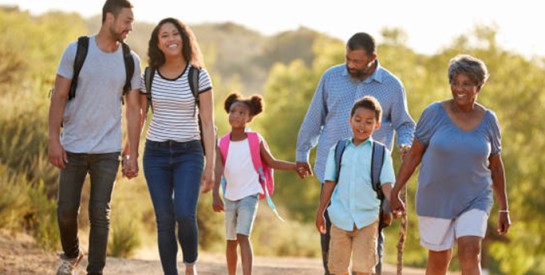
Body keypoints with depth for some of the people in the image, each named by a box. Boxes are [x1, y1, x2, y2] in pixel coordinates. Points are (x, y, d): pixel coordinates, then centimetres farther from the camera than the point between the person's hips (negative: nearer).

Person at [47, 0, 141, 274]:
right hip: (73, 148, -1)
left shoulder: (130, 61, 1)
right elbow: (59, 97, -3)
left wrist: (133, 155, 1)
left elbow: (133, 109, 4)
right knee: (66, 211, 4)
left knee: (100, 214, -2)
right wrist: (54, 140, -10)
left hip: (108, 151, 1)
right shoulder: (76, 51, -5)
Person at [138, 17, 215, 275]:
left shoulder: (199, 75, -4)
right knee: (165, 222, -4)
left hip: (188, 154, -2)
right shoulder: (149, 76, 2)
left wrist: (210, 165, -8)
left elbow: (207, 123, -4)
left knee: (185, 215, -20)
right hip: (156, 154, 2)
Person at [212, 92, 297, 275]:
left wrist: (296, 166, -4)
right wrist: (216, 196, -26)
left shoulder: (256, 141, -3)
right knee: (231, 241, 13)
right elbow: (218, 171, -13)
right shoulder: (222, 144, -2)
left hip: (249, 196, -3)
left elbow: (272, 162, 6)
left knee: (243, 237, -18)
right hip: (230, 197, 3)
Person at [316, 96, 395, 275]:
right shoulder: (337, 150, 8)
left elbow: (386, 184, -4)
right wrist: (320, 212, 10)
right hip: (340, 217, 2)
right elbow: (329, 183, 10)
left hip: (367, 219, -2)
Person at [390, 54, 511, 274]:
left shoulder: (488, 120, -3)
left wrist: (504, 210, 7)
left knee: (470, 256, -17)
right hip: (436, 200, -1)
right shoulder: (435, 113, -10)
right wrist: (394, 193, -6)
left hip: (474, 200, 1)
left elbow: (495, 165, 7)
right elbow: (413, 155, -4)